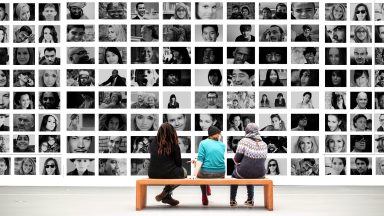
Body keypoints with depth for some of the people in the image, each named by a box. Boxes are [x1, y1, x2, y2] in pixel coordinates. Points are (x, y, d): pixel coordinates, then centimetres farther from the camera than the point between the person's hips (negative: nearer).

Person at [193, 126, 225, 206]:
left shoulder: (203, 143, -2)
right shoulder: (222, 145, 9)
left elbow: (200, 160, -13)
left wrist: (194, 174, -18)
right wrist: (197, 161, 24)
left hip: (206, 174, -4)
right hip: (221, 175, 4)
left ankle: (204, 198, 34)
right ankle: (208, 189, 46)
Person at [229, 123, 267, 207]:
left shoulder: (244, 141, -14)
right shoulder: (264, 144, 1)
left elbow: (237, 159, -10)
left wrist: (235, 159, 14)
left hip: (244, 173, -3)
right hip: (260, 174, 4)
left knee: (234, 173, 32)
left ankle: (232, 200, 36)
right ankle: (250, 199, 37)